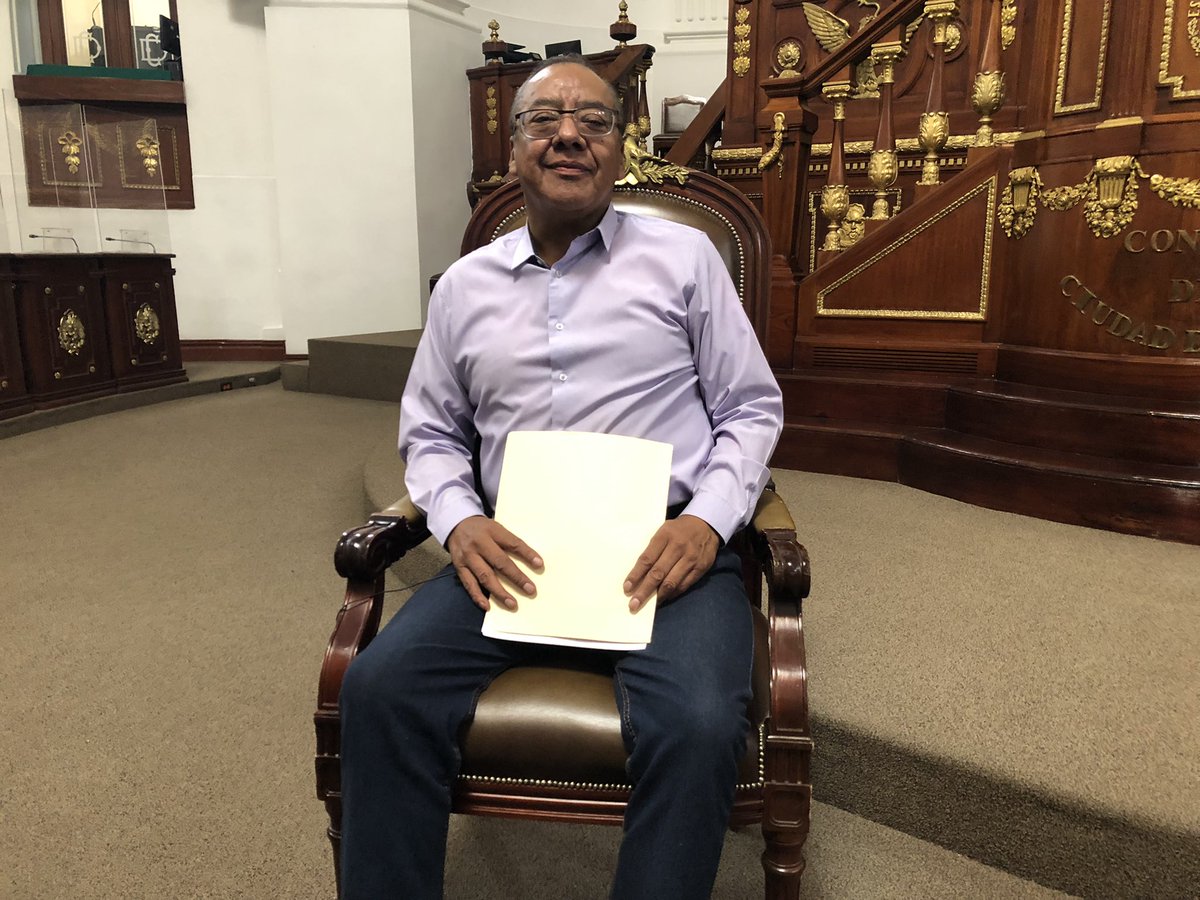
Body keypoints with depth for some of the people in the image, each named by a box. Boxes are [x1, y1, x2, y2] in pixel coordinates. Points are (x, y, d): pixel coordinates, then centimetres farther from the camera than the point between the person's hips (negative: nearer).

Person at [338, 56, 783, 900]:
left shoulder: (684, 255, 8)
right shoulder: (464, 284, 15)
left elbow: (751, 407, 8)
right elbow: (430, 433, 18)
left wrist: (708, 520, -10)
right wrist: (460, 522, -3)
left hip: (667, 548, -2)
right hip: (515, 554, 3)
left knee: (696, 726, -29)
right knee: (380, 687, -21)